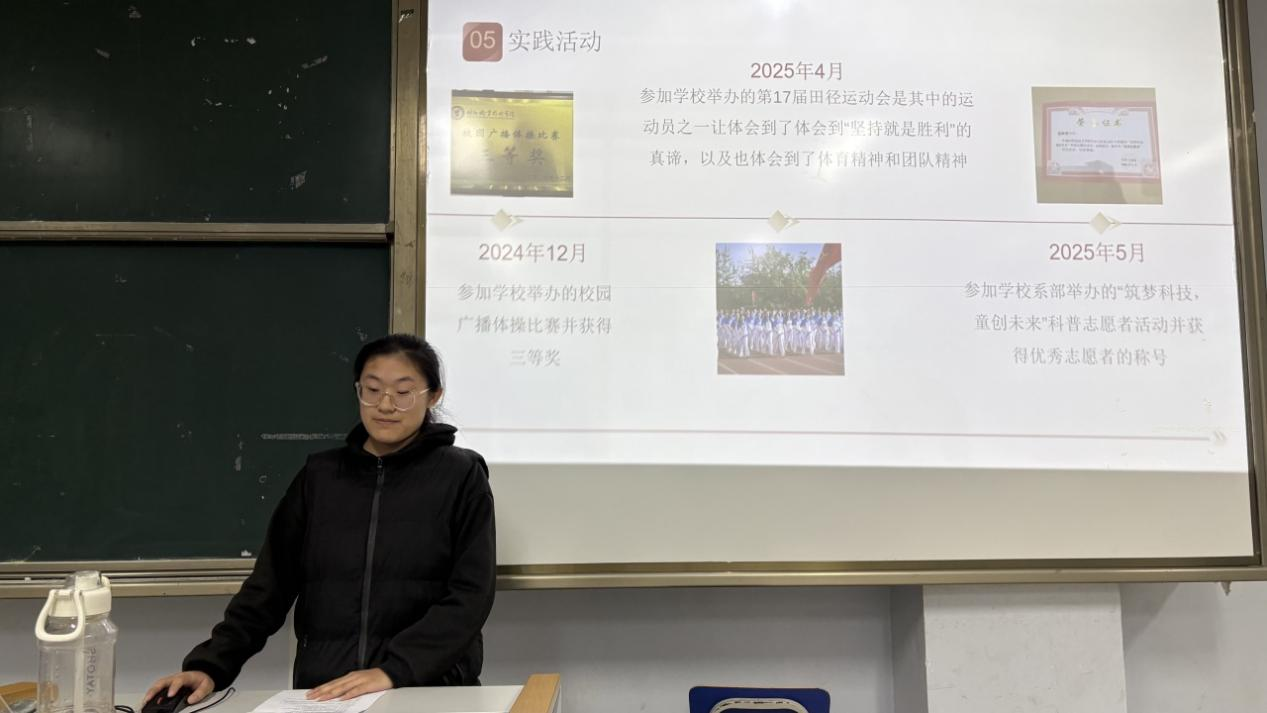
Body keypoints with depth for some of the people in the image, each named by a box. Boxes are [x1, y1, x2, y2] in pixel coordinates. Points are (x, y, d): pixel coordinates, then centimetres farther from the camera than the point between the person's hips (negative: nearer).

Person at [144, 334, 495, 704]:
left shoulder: (461, 476, 0)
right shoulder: (319, 476, 9)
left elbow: (471, 594, -7)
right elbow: (269, 585, 8)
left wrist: (392, 670, -17)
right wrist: (210, 666, -6)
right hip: (322, 694, 3)